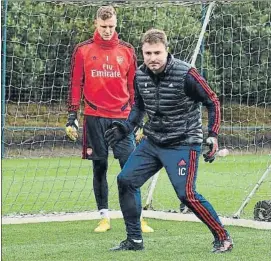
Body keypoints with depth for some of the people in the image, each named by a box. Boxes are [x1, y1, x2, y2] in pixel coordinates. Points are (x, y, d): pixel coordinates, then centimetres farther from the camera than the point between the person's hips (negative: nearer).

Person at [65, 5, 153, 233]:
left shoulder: (127, 51, 7)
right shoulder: (83, 50, 4)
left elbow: (133, 86, 11)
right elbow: (75, 85, 6)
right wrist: (72, 116, 1)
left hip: (122, 117, 0)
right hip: (94, 118, 0)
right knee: (99, 167, 5)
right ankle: (104, 217, 11)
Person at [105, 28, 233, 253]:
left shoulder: (185, 74, -19)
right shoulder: (140, 76, -1)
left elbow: (213, 102, -10)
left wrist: (213, 136, -18)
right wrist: (125, 128, 4)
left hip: (183, 144, -7)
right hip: (152, 142, 7)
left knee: (186, 194, -17)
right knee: (126, 180, 1)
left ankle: (223, 238, 0)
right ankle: (134, 240, 12)